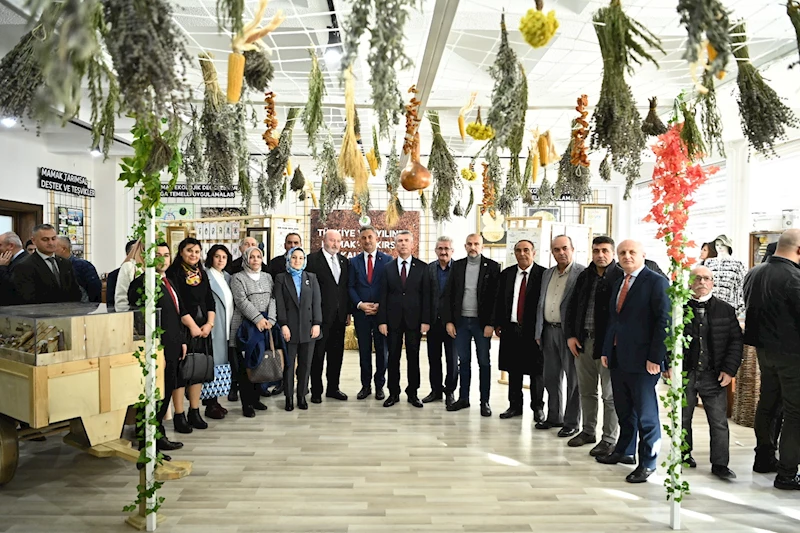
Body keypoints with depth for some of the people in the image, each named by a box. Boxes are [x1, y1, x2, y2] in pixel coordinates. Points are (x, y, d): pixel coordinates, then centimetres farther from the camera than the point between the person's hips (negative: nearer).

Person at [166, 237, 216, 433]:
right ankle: (179, 415, 8)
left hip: (204, 328, 6)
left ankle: (194, 412, 19)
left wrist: (209, 323, -2)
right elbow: (176, 303, -12)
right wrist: (192, 326, -14)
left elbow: (210, 301, 12)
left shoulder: (202, 274, 15)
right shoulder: (173, 273, -4)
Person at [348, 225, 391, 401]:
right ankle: (365, 385, 21)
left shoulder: (388, 260, 1)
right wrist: (360, 304, -10)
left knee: (382, 350, 5)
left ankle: (379, 385, 19)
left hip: (382, 312, -2)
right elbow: (350, 287, 5)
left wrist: (380, 305, -11)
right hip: (361, 312, 2)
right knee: (364, 350, 9)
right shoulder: (354, 262, 8)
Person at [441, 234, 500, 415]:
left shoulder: (492, 267, -3)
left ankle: (485, 402, 17)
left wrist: (491, 324, -13)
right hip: (461, 321, 3)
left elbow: (496, 297, -7)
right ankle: (463, 398, 23)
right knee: (463, 361, 12)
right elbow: (447, 295, 5)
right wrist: (448, 321, -2)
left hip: (482, 322, -3)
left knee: (484, 362, 7)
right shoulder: (457, 266, 6)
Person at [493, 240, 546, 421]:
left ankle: (538, 407, 22)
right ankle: (515, 406, 25)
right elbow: (499, 301, 11)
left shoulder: (543, 274, -5)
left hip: (534, 330, -4)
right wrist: (498, 324, 6)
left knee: (536, 370, 7)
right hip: (511, 329, 4)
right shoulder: (506, 274, 8)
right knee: (513, 370, 12)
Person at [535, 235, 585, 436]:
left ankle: (572, 422, 16)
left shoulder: (582, 273, -8)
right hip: (548, 330, 7)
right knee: (551, 377, 14)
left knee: (573, 378, 5)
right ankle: (554, 417, 29)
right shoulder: (547, 274, 14)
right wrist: (538, 332, 11)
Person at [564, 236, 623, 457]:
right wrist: (570, 335, 5)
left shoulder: (621, 277, -8)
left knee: (610, 395, 5)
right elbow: (572, 306, 13)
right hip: (582, 341, 6)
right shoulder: (585, 276, 10)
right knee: (586, 391, 17)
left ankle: (609, 439, 16)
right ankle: (588, 431, 31)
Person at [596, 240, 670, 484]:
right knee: (623, 409, 17)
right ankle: (624, 451, 32)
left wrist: (655, 358, -17)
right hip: (618, 357, 7)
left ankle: (647, 462, 16)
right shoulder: (618, 284, 16)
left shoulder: (656, 282, -8)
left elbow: (663, 321, -13)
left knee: (646, 412, 3)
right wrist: (606, 350, 12)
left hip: (642, 359, -7)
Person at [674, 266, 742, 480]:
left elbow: (736, 340, 4)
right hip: (684, 374, -1)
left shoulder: (725, 309, 4)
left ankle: (720, 464, 17)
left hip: (714, 376, 1)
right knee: (683, 418, 12)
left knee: (719, 421, 4)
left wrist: (729, 370, -4)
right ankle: (684, 454, 30)